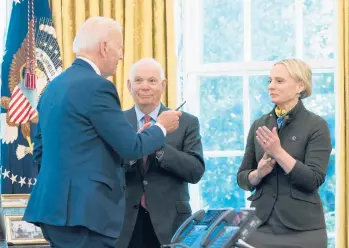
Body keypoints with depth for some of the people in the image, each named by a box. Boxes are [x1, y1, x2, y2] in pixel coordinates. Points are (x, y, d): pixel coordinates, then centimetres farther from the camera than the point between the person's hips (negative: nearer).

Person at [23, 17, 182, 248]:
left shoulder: (55, 86, 15)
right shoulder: (96, 86, -13)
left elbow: (40, 151, 20)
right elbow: (132, 147, -11)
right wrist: (162, 127, 6)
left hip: (55, 204, 9)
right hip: (83, 210, -9)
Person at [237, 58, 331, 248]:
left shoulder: (316, 126, -5)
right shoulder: (259, 125, 7)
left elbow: (314, 180, -14)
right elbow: (242, 178, 9)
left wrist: (278, 153, -21)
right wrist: (258, 173, -11)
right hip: (260, 226, 4)